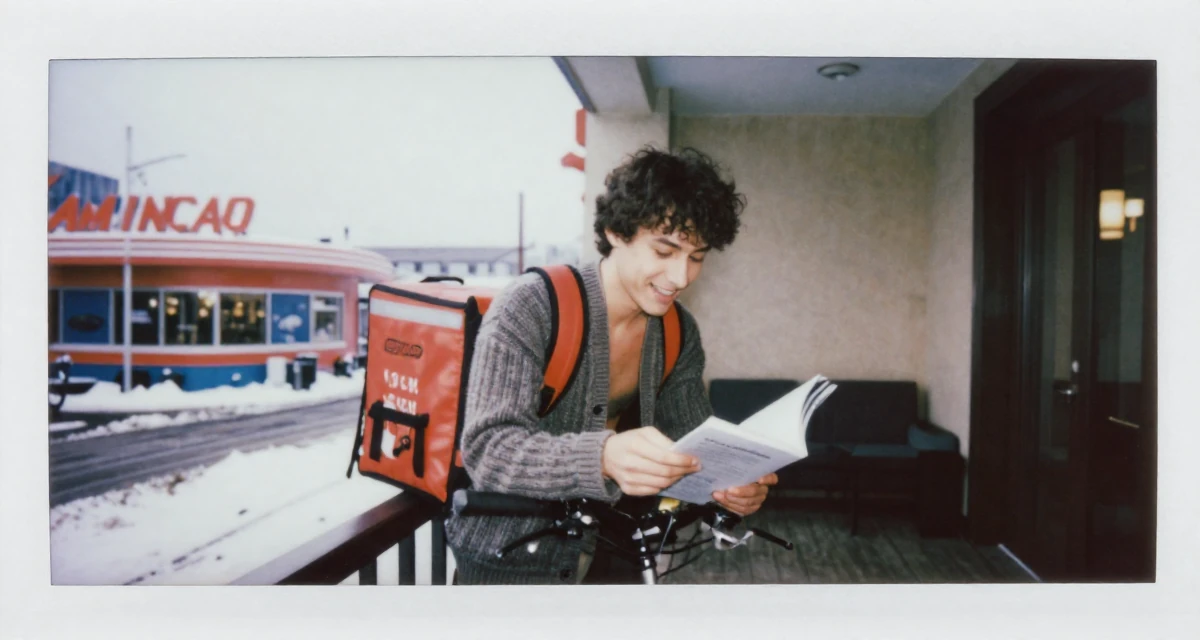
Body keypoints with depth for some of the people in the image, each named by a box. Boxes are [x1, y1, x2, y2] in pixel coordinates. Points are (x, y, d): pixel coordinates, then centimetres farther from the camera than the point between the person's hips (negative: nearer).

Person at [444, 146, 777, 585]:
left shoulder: (679, 334, -2)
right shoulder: (531, 307, -22)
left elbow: (695, 437, 2)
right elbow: (487, 448, -31)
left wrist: (734, 482, -22)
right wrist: (604, 457, -48)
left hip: (605, 555, 5)